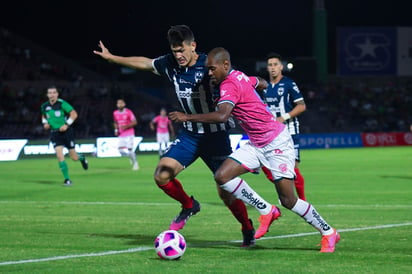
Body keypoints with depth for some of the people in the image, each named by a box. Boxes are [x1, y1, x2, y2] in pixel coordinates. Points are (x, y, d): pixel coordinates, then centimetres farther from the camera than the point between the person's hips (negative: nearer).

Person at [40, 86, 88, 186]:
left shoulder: (62, 103, -12)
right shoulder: (44, 106, 3)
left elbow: (74, 114, -12)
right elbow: (44, 116, 24)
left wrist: (67, 124, -20)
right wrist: (45, 123, 4)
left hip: (66, 132, -3)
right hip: (55, 133, 3)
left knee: (74, 157, 2)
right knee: (60, 156, -14)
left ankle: (82, 158, 40)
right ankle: (67, 179, -6)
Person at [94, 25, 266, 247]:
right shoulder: (170, 64, -2)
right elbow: (143, 63, 14)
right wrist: (110, 57, 21)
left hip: (215, 135, -5)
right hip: (189, 134, 5)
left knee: (226, 191, -7)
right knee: (162, 176, -10)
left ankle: (248, 230, 19)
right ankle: (189, 206, 18)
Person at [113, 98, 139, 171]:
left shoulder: (128, 112, -9)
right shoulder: (115, 113, 6)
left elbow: (134, 122, -10)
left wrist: (126, 126, -21)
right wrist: (116, 129, 5)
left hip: (129, 134, -5)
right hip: (121, 135, 5)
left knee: (130, 149, -10)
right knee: (120, 150, -5)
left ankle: (135, 163, 7)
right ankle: (131, 157, 22)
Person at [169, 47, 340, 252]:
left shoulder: (229, 85, -22)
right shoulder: (240, 77, 5)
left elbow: (221, 116, -39)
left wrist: (188, 117, -34)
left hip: (277, 143, -9)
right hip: (256, 145, 9)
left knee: (288, 201, -5)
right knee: (222, 176, -9)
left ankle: (328, 233, 14)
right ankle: (265, 211, 3)